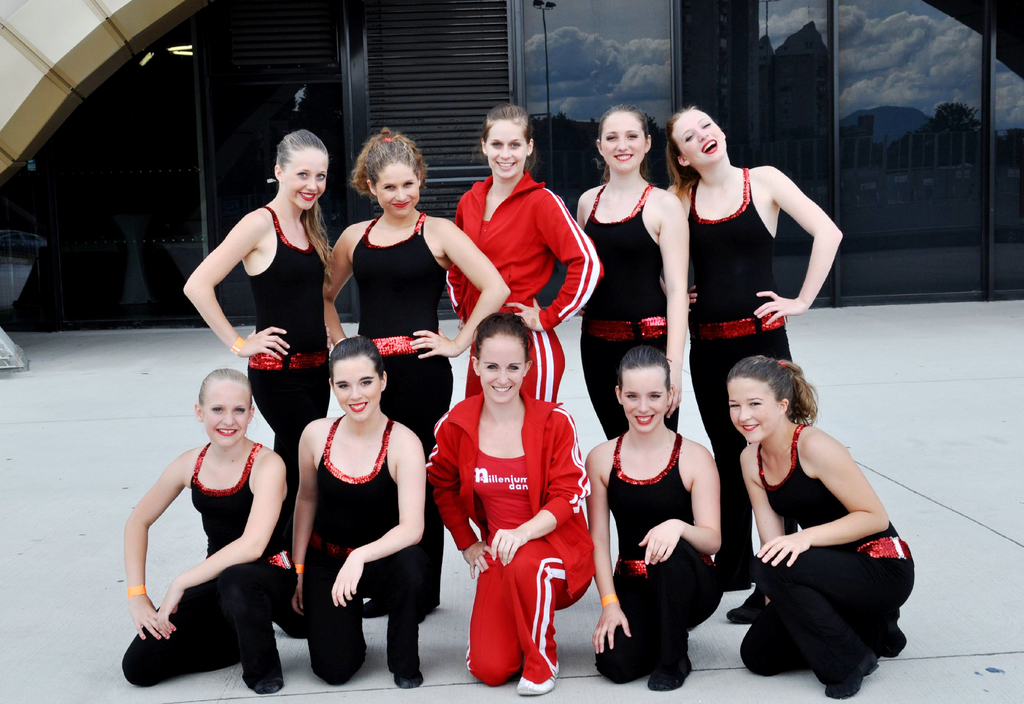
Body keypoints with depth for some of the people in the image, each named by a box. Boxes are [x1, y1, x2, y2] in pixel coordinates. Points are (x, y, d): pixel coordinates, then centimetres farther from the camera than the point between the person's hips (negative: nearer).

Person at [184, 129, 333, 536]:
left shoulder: (310, 228, 12)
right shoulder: (261, 224, -11)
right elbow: (197, 286, -17)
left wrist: (327, 335, 12)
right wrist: (238, 344, -14)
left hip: (315, 369, 7)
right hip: (276, 373, -7)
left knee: (292, 474, 13)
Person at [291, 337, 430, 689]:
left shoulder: (403, 443, -21)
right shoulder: (316, 435, -10)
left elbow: (412, 527, -27)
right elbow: (307, 500, 7)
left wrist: (360, 557, -42)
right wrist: (298, 568, 10)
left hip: (383, 558, -2)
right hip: (326, 560, 2)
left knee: (410, 565, -38)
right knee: (334, 669, -10)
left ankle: (405, 663, -8)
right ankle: (348, 619, 27)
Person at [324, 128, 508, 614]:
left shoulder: (437, 233, -2)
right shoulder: (355, 238, 11)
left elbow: (496, 289, -10)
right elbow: (324, 296, 26)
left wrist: (458, 343, -9)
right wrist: (339, 340, 12)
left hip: (422, 372, -4)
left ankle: (424, 589, 17)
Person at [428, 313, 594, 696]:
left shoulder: (555, 421, -11)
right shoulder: (455, 425, -4)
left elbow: (568, 496, -13)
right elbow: (443, 487, 13)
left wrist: (523, 533, -30)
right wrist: (468, 544, 9)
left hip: (558, 546, -2)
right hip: (497, 551, 3)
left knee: (525, 564, -39)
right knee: (489, 670, -12)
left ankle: (542, 661, -9)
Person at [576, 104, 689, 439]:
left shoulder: (664, 204, -6)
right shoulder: (588, 201, 8)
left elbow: (677, 288, -11)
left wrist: (673, 364, -19)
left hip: (649, 339, -5)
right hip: (597, 342, 5)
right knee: (617, 440, 15)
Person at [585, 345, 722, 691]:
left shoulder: (694, 458, -8)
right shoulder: (601, 459, 0)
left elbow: (713, 540, -13)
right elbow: (599, 539, 0)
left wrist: (678, 526, -35)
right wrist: (610, 602, -10)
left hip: (689, 587, -2)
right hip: (631, 586, 2)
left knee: (672, 550, -36)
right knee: (616, 664, -24)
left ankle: (672, 659, -12)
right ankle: (655, 631, 14)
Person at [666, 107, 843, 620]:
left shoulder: (762, 180, 0)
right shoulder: (681, 200, 6)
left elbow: (827, 232, -6)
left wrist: (802, 300, -8)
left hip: (761, 336, -3)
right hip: (706, 344, 3)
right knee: (728, 457, 14)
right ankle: (732, 569, 27)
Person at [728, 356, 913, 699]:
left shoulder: (814, 446, -22)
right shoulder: (751, 459, 0)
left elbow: (875, 516, -20)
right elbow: (772, 541, 0)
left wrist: (807, 536, -30)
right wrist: (776, 599, -12)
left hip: (883, 569, -8)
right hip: (832, 570, 8)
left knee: (771, 568, -30)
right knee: (758, 655, 3)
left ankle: (848, 661, -7)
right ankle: (871, 630, 20)